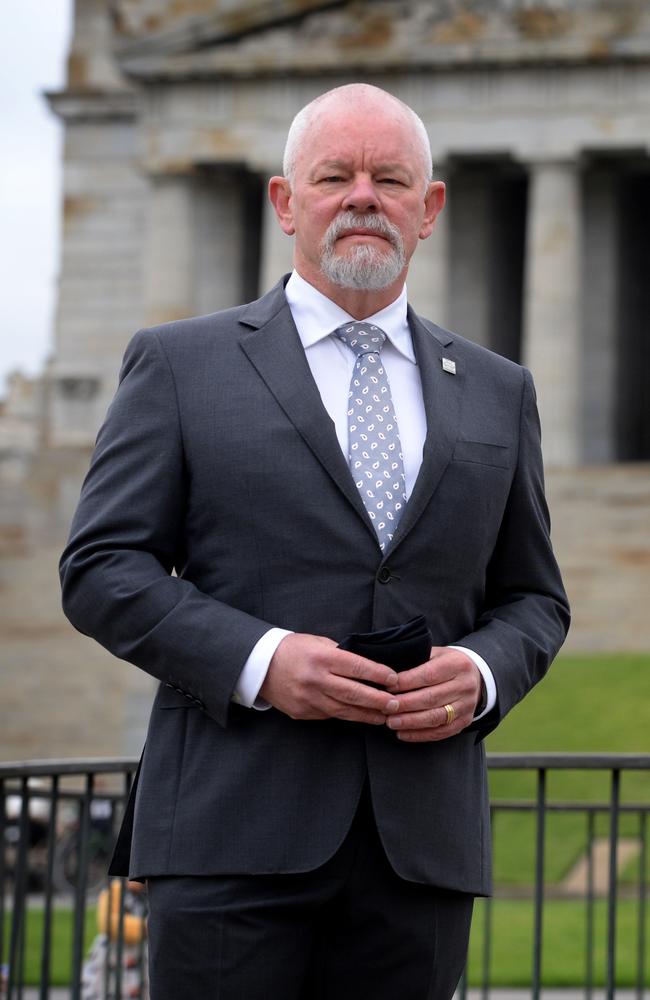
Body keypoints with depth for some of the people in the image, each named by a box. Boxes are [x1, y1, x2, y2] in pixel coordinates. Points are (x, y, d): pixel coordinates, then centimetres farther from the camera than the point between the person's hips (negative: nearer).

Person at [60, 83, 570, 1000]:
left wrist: (481, 674, -3)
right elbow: (102, 568, 2)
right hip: (235, 836, -3)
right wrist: (258, 660, -13)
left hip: (422, 846, 3)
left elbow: (533, 599, 20)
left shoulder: (497, 392, 17)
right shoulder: (180, 365, 7)